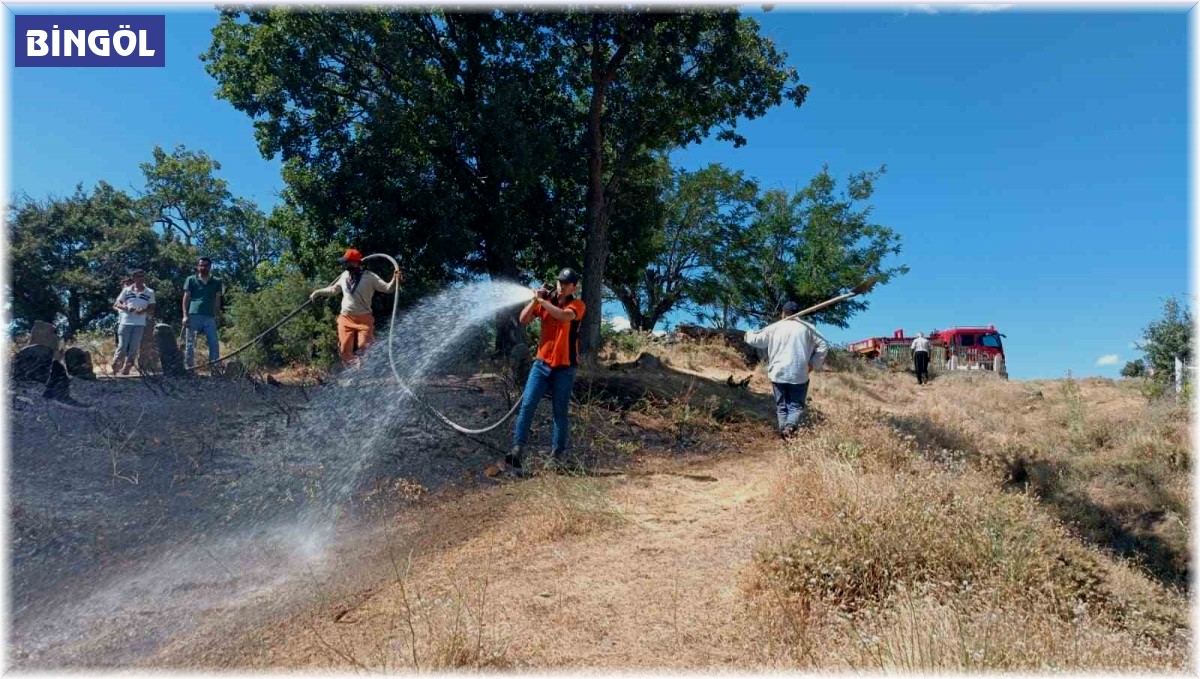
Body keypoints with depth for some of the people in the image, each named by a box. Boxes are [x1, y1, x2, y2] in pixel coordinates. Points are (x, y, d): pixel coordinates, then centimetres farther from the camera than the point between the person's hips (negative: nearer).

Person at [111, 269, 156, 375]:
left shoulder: (149, 293, 8)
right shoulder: (126, 290, 7)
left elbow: (152, 309, 8)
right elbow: (116, 304, 7)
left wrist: (144, 311, -13)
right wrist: (126, 308, -13)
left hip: (140, 324, 1)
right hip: (125, 322, -1)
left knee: (134, 347, 0)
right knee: (122, 346, -2)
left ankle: (127, 367, 9)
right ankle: (114, 363, 17)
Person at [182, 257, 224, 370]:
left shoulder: (216, 282, 14)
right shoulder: (191, 280, 10)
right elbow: (186, 298, 6)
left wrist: (217, 317, 5)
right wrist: (185, 315, -4)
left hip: (209, 317, 1)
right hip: (193, 316, -1)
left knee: (214, 343, -5)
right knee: (190, 344, 0)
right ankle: (189, 368, 4)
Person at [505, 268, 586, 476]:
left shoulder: (577, 305, -4)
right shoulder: (545, 301, 9)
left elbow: (564, 316, -26)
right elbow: (523, 320, 3)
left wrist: (542, 300, -22)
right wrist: (535, 300, -8)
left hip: (564, 368, -3)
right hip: (542, 363, 3)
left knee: (560, 412, 4)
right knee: (527, 405, -8)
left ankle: (559, 455, 16)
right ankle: (518, 453, -10)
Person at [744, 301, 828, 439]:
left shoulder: (774, 328, 6)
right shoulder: (807, 327, 4)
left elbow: (756, 340, 14)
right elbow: (823, 346, 3)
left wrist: (748, 335, 36)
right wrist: (813, 364, 8)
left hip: (778, 374, 1)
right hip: (799, 375, -1)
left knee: (781, 406, 13)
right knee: (796, 406, 3)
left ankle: (784, 430, 3)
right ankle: (790, 425, -23)